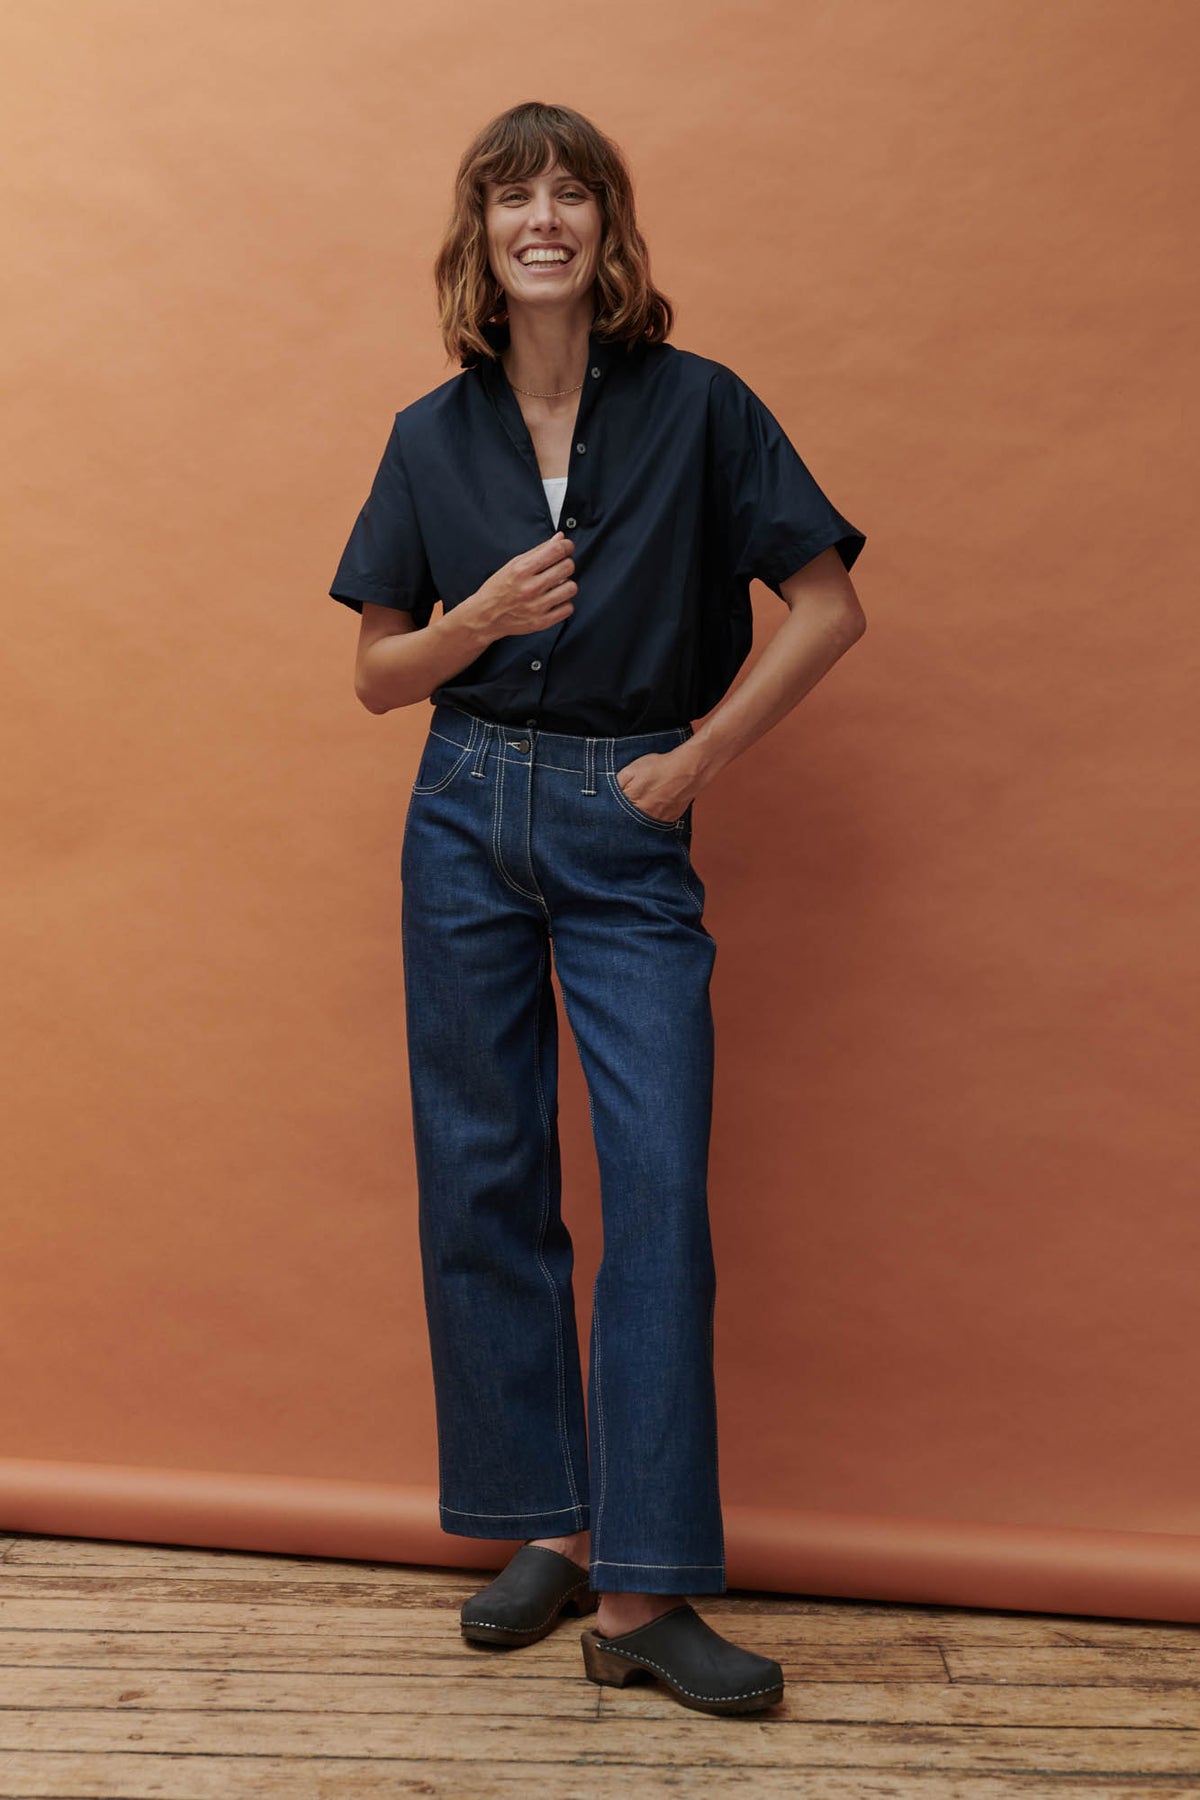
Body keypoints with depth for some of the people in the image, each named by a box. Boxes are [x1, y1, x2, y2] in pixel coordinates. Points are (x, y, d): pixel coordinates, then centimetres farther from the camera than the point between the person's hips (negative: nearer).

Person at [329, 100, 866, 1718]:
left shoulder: (698, 406, -2)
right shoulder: (431, 437, 6)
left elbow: (830, 606, -1)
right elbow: (379, 675, 8)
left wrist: (698, 756, -6)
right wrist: (481, 615, -11)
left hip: (627, 831, -3)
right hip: (467, 820, 3)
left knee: (660, 1188, -7)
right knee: (482, 1178, 5)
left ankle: (641, 1594, 1)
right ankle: (549, 1527, 20)